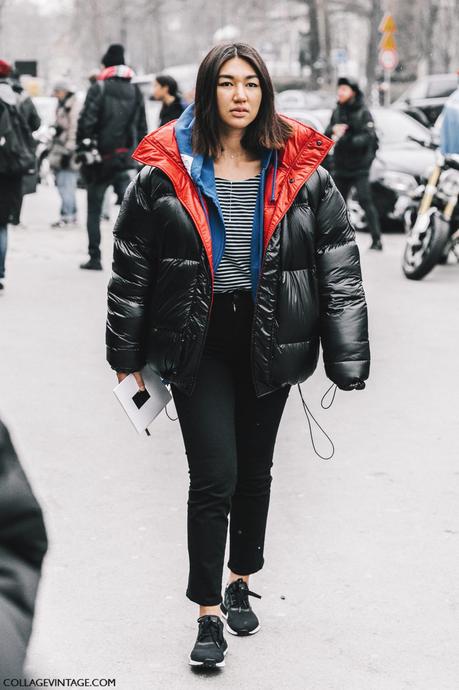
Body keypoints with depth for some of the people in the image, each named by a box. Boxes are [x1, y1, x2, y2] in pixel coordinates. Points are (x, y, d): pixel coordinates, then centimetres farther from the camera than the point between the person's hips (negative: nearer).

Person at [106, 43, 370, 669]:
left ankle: (240, 582, 36)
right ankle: (209, 613, 5)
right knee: (213, 477, -6)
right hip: (197, 341, -2)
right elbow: (132, 264, 2)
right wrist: (126, 354, 3)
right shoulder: (167, 170, -4)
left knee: (255, 470, 15)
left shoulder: (300, 171, -2)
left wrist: (348, 359, -5)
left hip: (270, 339, 2)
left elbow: (339, 266, -1)